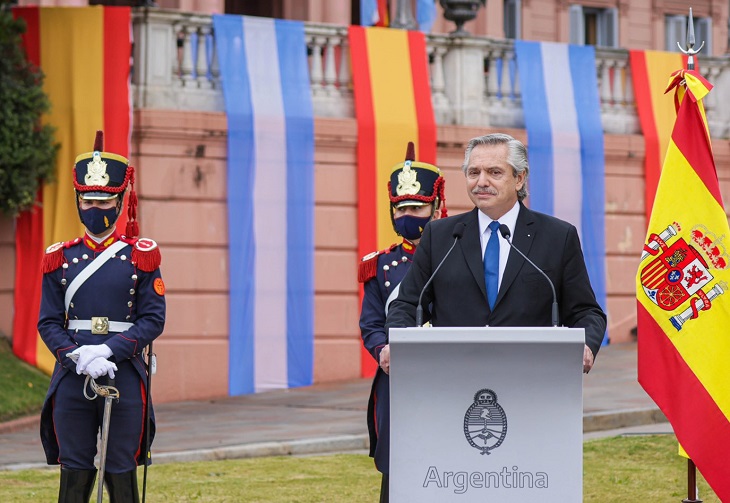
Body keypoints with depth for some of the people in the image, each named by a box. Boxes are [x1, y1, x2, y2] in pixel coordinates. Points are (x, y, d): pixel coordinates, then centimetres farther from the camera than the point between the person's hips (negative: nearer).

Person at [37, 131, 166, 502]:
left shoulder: (141, 256, 4)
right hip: (72, 380, 1)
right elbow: (48, 322, 4)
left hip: (124, 378, -1)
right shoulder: (60, 258, 8)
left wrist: (107, 350, -16)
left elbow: (153, 319, -2)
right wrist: (79, 357, -14)